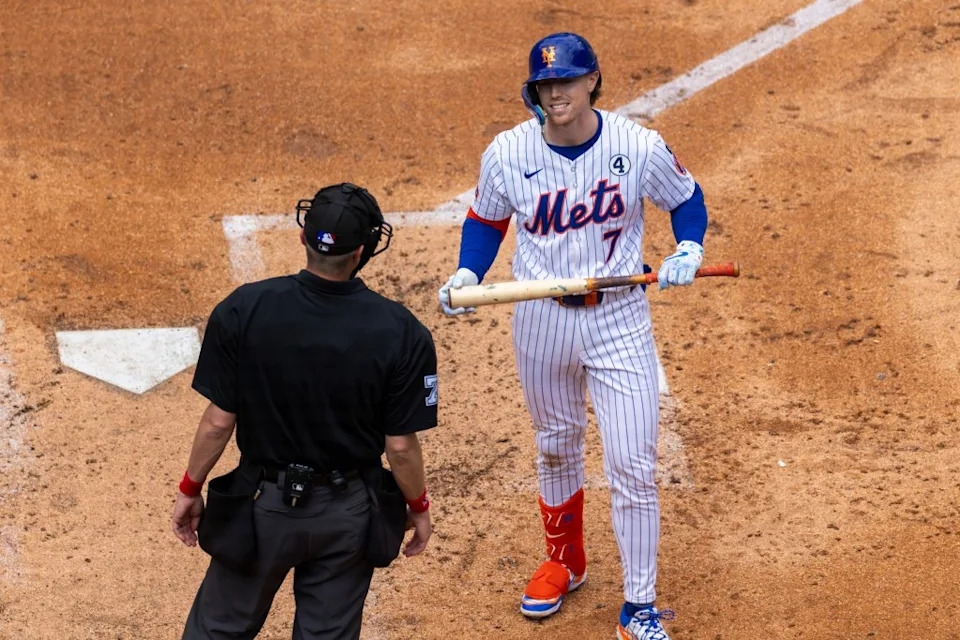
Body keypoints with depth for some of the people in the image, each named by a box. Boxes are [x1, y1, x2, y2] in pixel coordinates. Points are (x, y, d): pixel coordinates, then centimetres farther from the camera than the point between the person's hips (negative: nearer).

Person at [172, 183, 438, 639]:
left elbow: (218, 422, -11)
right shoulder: (401, 333, -18)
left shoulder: (243, 310, -18)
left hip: (264, 504, 0)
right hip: (347, 515, 0)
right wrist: (418, 507, 7)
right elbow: (400, 445, -11)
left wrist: (190, 490, 5)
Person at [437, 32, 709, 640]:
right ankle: (565, 563, 45)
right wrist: (466, 277, -11)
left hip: (619, 320, -2)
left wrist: (689, 250, -15)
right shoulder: (508, 153, -10)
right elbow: (486, 221, 6)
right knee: (556, 449, 20)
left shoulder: (640, 147, -14)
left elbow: (687, 198, 3)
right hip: (542, 320, 2)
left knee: (633, 466, -3)